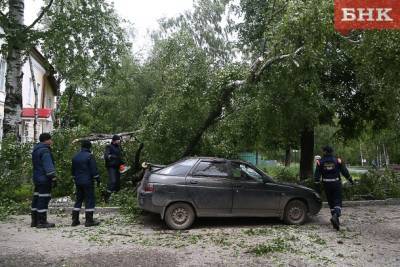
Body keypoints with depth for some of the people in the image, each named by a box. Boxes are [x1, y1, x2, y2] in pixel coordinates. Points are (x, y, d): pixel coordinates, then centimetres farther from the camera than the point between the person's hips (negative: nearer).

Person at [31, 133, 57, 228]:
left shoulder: (36, 150, 19)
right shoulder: (45, 150, -14)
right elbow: (48, 165, -22)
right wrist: (53, 177, -24)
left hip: (37, 178, 11)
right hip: (44, 179, -11)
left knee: (36, 198, 13)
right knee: (43, 199, -8)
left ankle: (34, 221, 20)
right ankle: (42, 222, -6)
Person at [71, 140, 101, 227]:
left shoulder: (75, 157, 11)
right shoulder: (89, 156, -12)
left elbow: (73, 170, 18)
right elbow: (94, 170, -13)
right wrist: (97, 179, -4)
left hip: (78, 182, 7)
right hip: (88, 182, -7)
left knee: (78, 199, 14)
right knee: (90, 200, -2)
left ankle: (75, 220, 16)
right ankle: (89, 220, -2)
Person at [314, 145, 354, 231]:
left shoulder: (320, 162, -1)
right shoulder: (337, 160, -1)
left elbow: (317, 175, -4)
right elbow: (345, 171, 4)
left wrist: (317, 184, 1)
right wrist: (350, 180, 16)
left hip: (326, 184, 1)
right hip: (336, 183, -1)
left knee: (331, 202, 13)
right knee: (337, 201, 0)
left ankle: (336, 220, 18)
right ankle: (336, 215, -26)